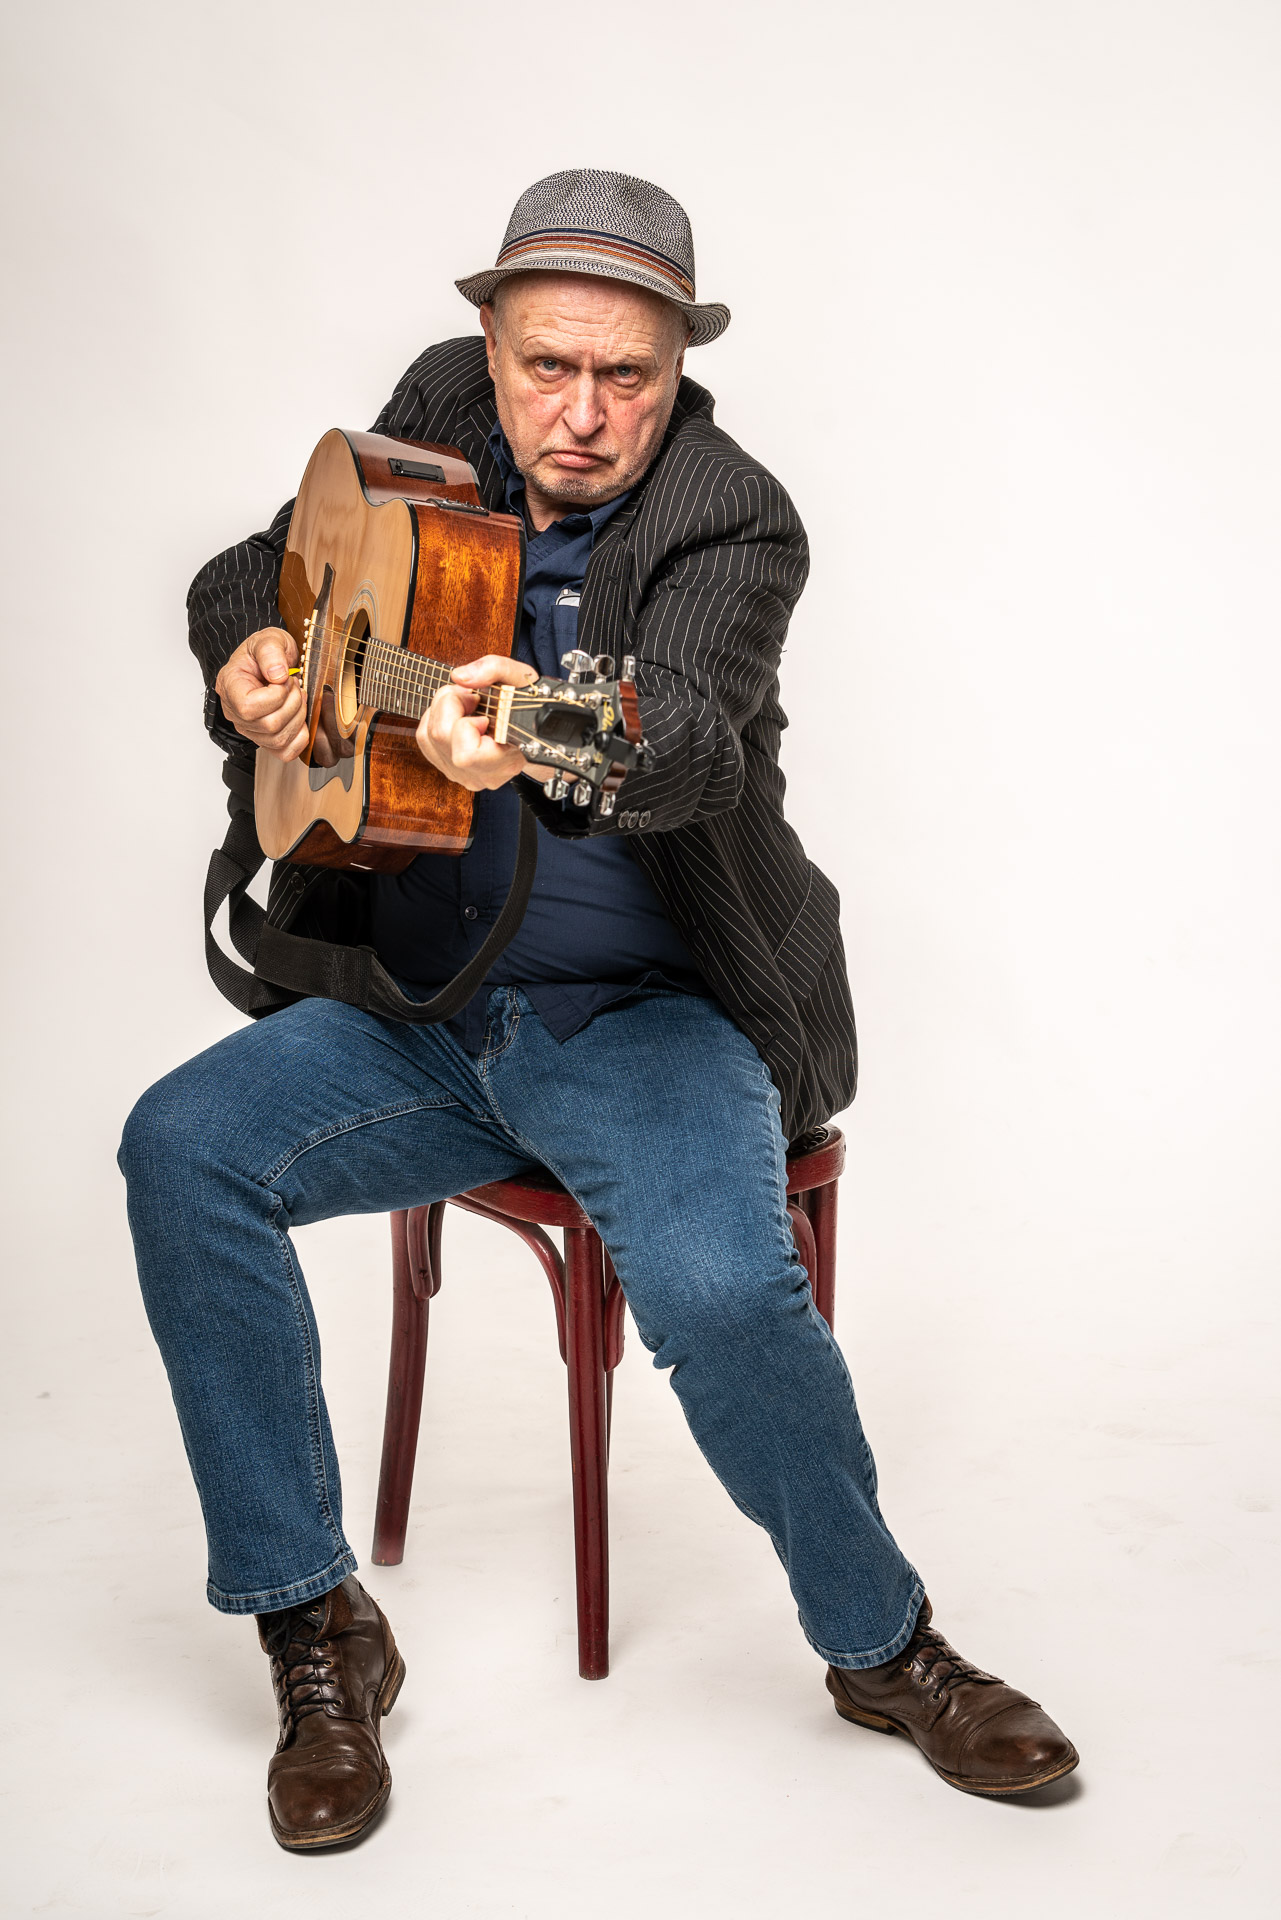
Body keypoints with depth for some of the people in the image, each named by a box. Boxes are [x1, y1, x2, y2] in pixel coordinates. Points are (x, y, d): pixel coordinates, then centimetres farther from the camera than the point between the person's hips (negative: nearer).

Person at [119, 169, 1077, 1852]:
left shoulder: (731, 523, -11)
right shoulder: (437, 419, 6)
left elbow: (700, 732, -32)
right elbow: (256, 566, 18)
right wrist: (250, 654, -7)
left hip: (646, 1015, -4)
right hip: (413, 1003, 5)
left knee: (725, 1287, -30)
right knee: (183, 1149, -20)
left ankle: (883, 1646, 0)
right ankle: (318, 1629, -6)